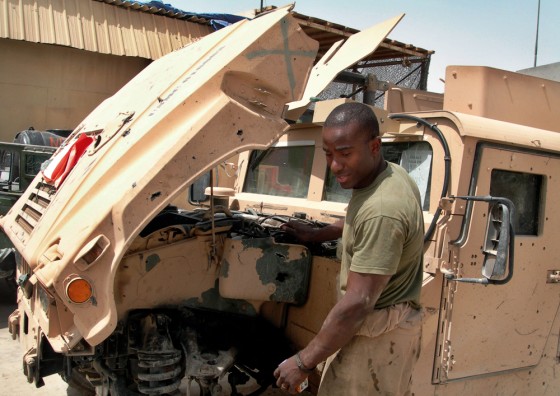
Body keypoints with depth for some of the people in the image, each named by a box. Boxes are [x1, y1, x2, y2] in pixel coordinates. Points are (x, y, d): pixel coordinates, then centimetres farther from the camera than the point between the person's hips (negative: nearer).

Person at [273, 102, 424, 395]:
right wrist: (318, 234, 22)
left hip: (377, 333, -10)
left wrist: (303, 362, -22)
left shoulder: (382, 210, -31)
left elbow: (358, 303, -30)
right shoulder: (392, 174, 1)